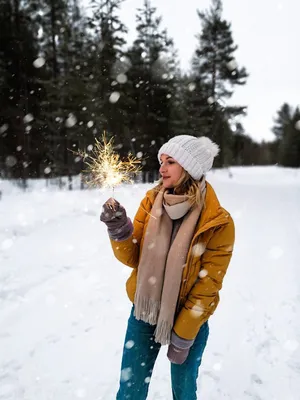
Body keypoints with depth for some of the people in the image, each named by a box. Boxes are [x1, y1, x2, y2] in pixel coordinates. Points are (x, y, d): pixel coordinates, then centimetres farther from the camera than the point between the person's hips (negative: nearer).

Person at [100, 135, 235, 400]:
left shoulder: (218, 223, -19)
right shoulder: (151, 201, -10)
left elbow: (207, 286, -13)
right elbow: (132, 258, -6)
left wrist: (182, 336, -9)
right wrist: (119, 229, -25)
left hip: (189, 319, -2)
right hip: (144, 311, 2)